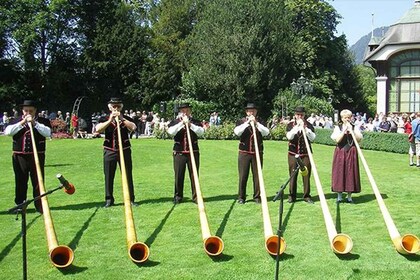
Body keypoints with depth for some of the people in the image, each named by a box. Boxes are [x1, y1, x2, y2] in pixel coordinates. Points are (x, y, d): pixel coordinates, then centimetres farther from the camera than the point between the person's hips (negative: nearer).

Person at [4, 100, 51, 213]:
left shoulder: (43, 121, 4)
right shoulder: (17, 121, 9)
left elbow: (47, 132, -14)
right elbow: (7, 132, -7)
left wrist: (34, 123, -21)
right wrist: (22, 122, -12)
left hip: (37, 156, -2)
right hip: (19, 156, 2)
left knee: (38, 182, 0)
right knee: (20, 182, 10)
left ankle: (40, 205, 9)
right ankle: (20, 205, 22)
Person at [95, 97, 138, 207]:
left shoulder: (126, 118, 6)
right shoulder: (104, 119, 5)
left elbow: (133, 128, -13)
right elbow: (98, 129, -13)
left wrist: (122, 119, -16)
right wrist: (110, 120, -19)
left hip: (125, 150, 0)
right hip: (110, 151, 0)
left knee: (128, 176, 3)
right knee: (109, 176, 4)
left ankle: (130, 199, 11)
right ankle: (109, 200, 14)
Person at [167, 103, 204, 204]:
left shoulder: (195, 122, 7)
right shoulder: (174, 122, 5)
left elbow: (201, 132, -10)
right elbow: (171, 132, -14)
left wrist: (190, 124, -18)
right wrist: (182, 123, -16)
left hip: (193, 153, 1)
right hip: (179, 153, 0)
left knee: (194, 175, 4)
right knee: (178, 176, 4)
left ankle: (196, 196, 13)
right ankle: (178, 196, 16)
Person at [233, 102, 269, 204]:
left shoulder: (260, 122, 8)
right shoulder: (241, 121, 5)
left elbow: (266, 132, -9)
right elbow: (237, 132, -13)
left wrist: (256, 122, -17)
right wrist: (247, 122, -17)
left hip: (257, 153, 1)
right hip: (244, 153, -1)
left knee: (257, 175, 3)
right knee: (243, 176, 0)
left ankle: (257, 196, 13)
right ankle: (241, 197, 10)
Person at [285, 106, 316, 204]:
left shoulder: (309, 125, 4)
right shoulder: (290, 125, 4)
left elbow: (312, 138, -10)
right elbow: (289, 136, -13)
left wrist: (305, 128, -20)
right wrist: (296, 126, -19)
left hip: (306, 153, 0)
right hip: (293, 153, 0)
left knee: (306, 175, 1)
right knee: (293, 175, 3)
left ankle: (307, 195, 11)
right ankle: (292, 196, 12)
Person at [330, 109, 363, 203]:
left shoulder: (355, 127, 6)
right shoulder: (338, 127, 3)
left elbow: (359, 139, -6)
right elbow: (337, 139, -11)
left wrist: (351, 130, -14)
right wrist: (344, 130, -15)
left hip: (351, 153, 1)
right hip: (340, 152, -1)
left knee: (351, 173, 1)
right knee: (340, 172, 0)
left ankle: (349, 196, 10)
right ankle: (339, 196, 10)